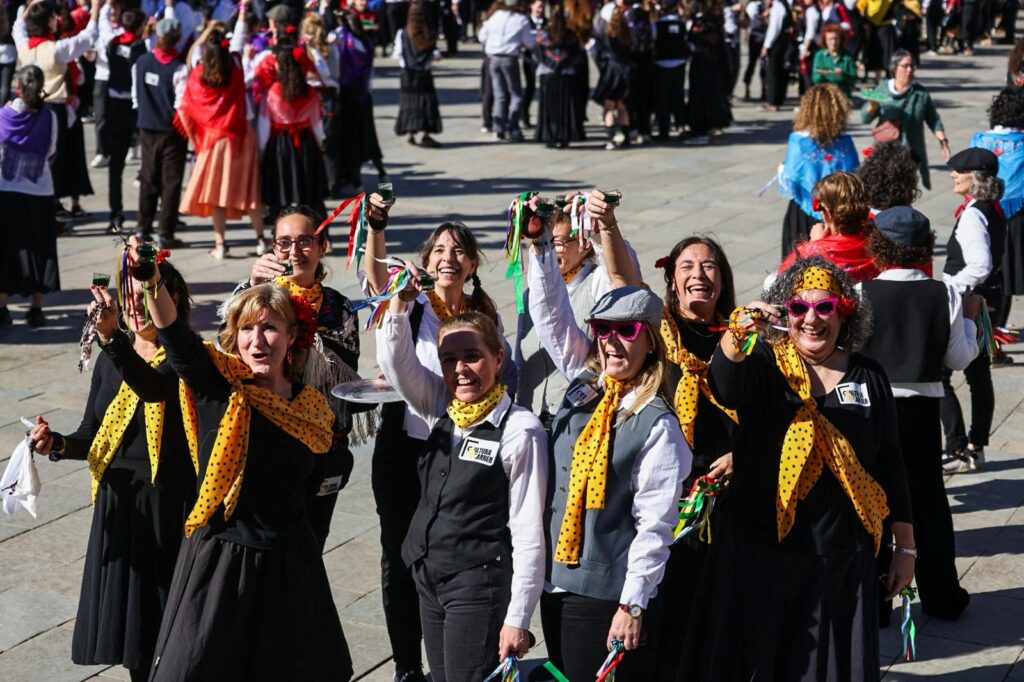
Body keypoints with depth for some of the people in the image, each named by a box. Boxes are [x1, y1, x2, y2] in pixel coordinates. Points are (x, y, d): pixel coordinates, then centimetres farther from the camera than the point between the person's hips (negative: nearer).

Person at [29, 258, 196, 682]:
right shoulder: (111, 359, 8)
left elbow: (153, 386, -34)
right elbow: (92, 436, 10)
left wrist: (111, 337, -47)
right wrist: (57, 444, -10)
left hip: (168, 503, -6)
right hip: (118, 500, 6)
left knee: (168, 615, 1)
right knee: (127, 613, 13)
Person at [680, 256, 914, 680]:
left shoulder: (868, 376, 6)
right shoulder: (766, 365, -3)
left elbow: (890, 465, 12)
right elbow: (725, 387, -27)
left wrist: (905, 547, 12)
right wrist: (738, 333, -47)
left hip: (842, 560, 2)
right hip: (761, 552, -2)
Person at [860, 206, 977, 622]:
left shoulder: (860, 294, -14)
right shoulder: (945, 295, -7)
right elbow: (960, 358, 0)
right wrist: (969, 318, 15)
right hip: (922, 410, 2)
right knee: (928, 499, 16)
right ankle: (941, 597, 25)